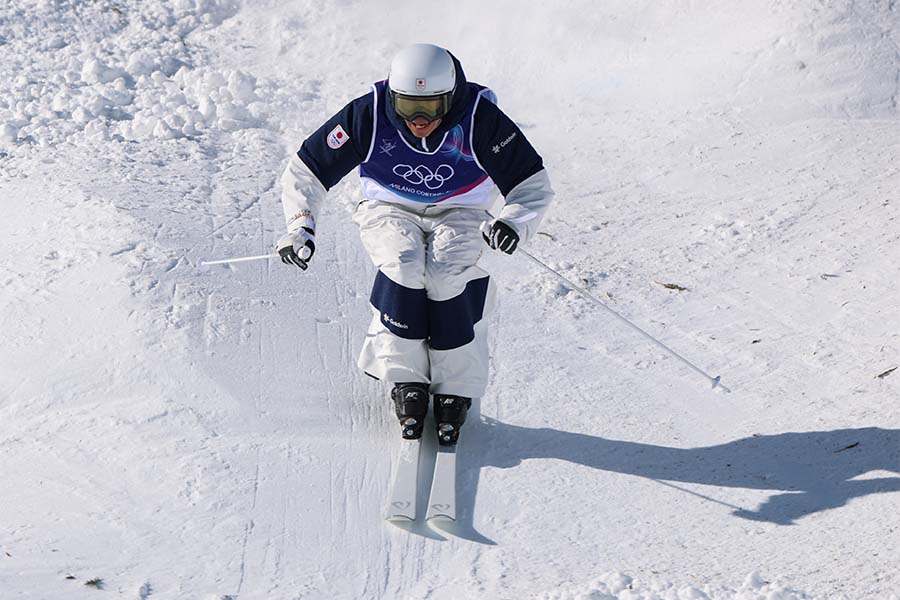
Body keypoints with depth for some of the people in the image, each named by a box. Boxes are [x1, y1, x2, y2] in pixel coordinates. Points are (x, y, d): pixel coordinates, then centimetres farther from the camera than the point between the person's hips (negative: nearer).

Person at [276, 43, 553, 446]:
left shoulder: (480, 119, -24)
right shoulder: (368, 116, -22)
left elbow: (533, 183, -18)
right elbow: (305, 171, -13)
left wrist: (514, 224, -38)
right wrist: (300, 225, -30)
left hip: (457, 213, 0)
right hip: (390, 211, 0)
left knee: (447, 274, -30)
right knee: (404, 266, -32)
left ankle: (456, 389, -13)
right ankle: (405, 381, -16)